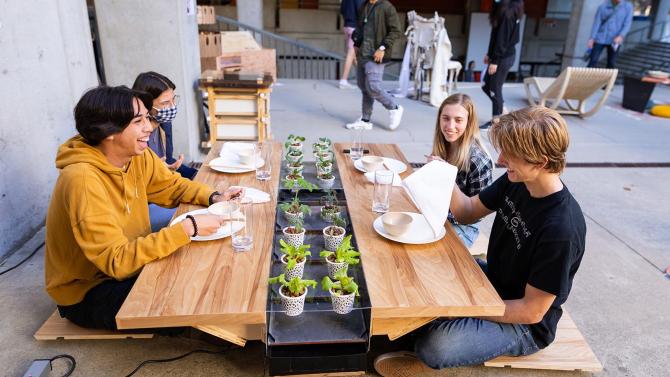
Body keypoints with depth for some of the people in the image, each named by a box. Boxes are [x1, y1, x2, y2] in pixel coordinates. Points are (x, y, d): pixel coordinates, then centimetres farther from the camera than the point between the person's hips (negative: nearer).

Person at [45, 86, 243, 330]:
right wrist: (188, 228, -38)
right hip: (85, 292, -7)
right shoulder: (83, 179, -32)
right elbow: (117, 261, -34)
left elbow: (172, 185, 7)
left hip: (127, 263, 7)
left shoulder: (138, 155, -10)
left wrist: (214, 197, -13)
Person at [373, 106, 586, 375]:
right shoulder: (516, 181, -10)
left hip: (524, 325, -7)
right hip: (493, 280, 8)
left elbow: (531, 312, -24)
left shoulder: (562, 229, -32)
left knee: (437, 345, -30)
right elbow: (468, 212, 3)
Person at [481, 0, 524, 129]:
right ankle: (502, 109, 25)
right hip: (504, 55, 9)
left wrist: (495, 60, -20)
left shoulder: (507, 11, -18)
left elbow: (502, 39, -21)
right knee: (486, 85, 15)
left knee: (495, 89, 0)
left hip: (504, 57, -9)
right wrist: (490, 54, 19)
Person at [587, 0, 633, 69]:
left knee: (611, 64, 5)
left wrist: (621, 36, -21)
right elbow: (596, 22, -1)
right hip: (600, 39, -1)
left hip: (615, 40, 1)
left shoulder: (628, 6, 1)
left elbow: (627, 23, -4)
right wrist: (592, 38, -7)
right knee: (593, 61, -7)